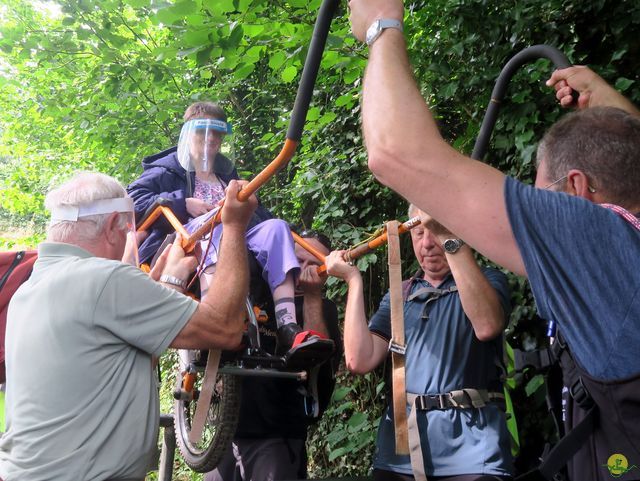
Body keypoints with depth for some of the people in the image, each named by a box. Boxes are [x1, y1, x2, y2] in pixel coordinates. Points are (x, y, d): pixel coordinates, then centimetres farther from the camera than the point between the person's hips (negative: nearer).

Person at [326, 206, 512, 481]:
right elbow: (360, 361, 1)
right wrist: (354, 279, 2)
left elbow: (487, 326, -20)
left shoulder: (487, 280, 5)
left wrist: (452, 240, -20)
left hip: (470, 441, -4)